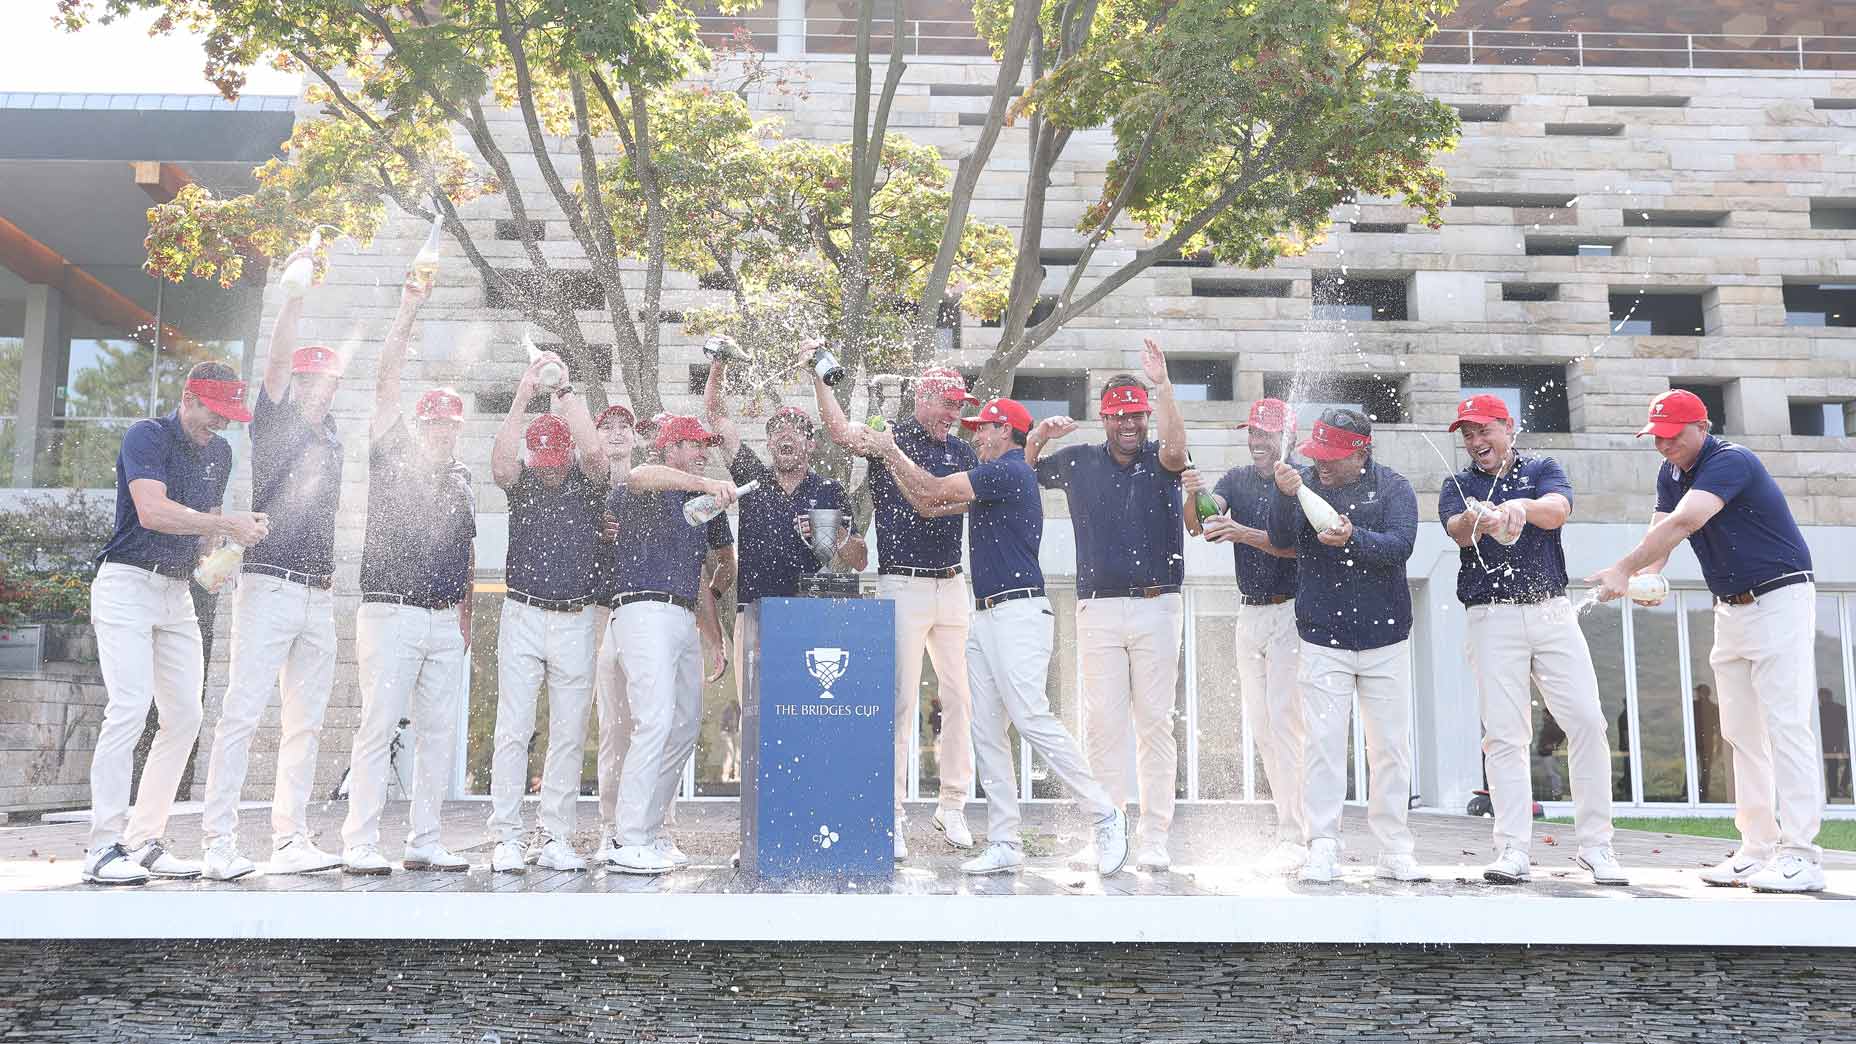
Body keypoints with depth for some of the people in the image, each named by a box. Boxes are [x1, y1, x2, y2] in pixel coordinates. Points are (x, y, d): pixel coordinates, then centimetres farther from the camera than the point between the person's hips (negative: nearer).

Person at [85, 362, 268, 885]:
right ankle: (103, 847, -10)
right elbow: (151, 511, -23)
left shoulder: (220, 452, 14)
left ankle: (145, 840, 9)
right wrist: (227, 523, -23)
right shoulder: (146, 436, -9)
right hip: (128, 584, -7)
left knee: (185, 715, 2)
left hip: (178, 592, 8)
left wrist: (239, 531, -1)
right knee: (130, 708, -15)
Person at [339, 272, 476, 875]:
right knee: (378, 727, -8)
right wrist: (410, 307, -9)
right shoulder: (392, 455, 4)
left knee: (439, 732, 5)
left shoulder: (462, 479, 19)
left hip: (446, 621, 5)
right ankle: (360, 844, -3)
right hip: (390, 611, -5)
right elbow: (386, 380, -5)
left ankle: (423, 843, 11)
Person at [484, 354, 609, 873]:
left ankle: (556, 839, 9)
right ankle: (505, 839, 0)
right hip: (522, 616, 0)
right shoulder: (522, 481, 6)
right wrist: (524, 395, -18)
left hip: (575, 621, 1)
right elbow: (499, 463, -17)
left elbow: (594, 449, -17)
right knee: (513, 729, -3)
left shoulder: (588, 482, 5)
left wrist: (564, 388, -13)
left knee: (569, 734, 3)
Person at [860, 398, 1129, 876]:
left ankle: (1106, 816, -5)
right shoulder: (992, 478, 22)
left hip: (1019, 612, -10)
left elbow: (934, 489, -8)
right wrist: (890, 456, 20)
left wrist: (891, 450, 4)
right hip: (985, 617, 10)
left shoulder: (1010, 470, -8)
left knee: (1032, 719, -16)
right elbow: (926, 504, 24)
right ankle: (1004, 845, 7)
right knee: (986, 731, 5)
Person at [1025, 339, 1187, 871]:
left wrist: (1162, 383, -23)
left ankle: (1153, 836, 6)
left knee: (1155, 721, 1)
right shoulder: (1079, 462, 11)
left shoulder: (1160, 461, 5)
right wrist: (1040, 435, 3)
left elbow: (1176, 449, -19)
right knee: (1103, 722, 1)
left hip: (1157, 607, -1)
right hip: (1098, 608, 1)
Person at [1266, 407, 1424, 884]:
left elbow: (1401, 544, -15)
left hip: (1385, 637, 0)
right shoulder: (1304, 482, 3)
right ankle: (1322, 849, -1)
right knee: (1323, 742, -5)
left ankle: (1394, 850, 15)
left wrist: (1354, 537, -34)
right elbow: (1282, 539, -11)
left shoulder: (1393, 487, -1)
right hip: (1322, 637, 0)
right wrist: (1285, 495, -29)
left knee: (1390, 746, 5)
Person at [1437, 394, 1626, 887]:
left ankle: (1595, 846, 4)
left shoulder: (1542, 470, 12)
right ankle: (1513, 851, -4)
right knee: (1504, 735, -5)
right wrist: (1478, 519, -36)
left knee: (1587, 721, -6)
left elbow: (1558, 510, -11)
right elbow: (1458, 530, -11)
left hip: (1552, 611, 1)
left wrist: (1521, 506, -34)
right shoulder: (1458, 486, 11)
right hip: (1492, 619, -1)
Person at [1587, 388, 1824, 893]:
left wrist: (1623, 568, -40)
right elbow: (1659, 531, -3)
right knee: (1741, 732, 8)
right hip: (1730, 607, 9)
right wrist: (1645, 578, -23)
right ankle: (1758, 848, 13)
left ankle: (1800, 855, -12)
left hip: (1779, 600, -9)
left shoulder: (1731, 462, -21)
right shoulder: (1671, 472, 6)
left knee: (1786, 724, -12)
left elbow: (1684, 522, -35)